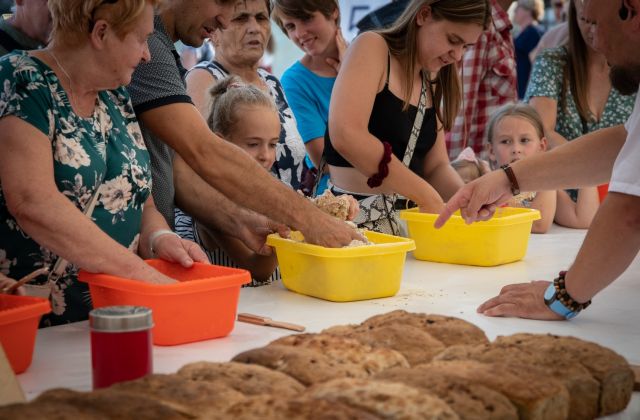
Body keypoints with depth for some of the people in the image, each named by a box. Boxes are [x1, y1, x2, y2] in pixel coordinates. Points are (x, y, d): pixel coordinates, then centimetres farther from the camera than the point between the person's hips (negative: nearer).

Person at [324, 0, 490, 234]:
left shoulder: (430, 84, 14)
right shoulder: (373, 47, -8)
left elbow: (436, 166, 14)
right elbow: (346, 136, -22)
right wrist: (428, 196, -20)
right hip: (354, 218, -6)